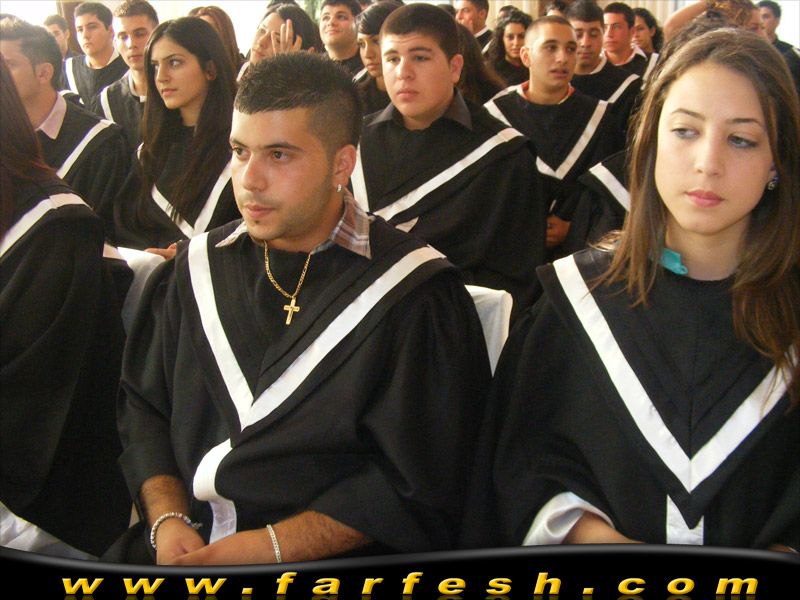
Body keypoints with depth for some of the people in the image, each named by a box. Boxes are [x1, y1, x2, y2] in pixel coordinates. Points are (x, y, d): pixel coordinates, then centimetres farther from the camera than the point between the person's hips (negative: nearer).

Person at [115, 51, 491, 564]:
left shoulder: (414, 294, -8)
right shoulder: (199, 267, 9)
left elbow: (421, 487, -9)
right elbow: (144, 408, 11)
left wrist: (271, 547, -14)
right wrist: (166, 519, -5)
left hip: (329, 561, -3)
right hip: (182, 546, 3)